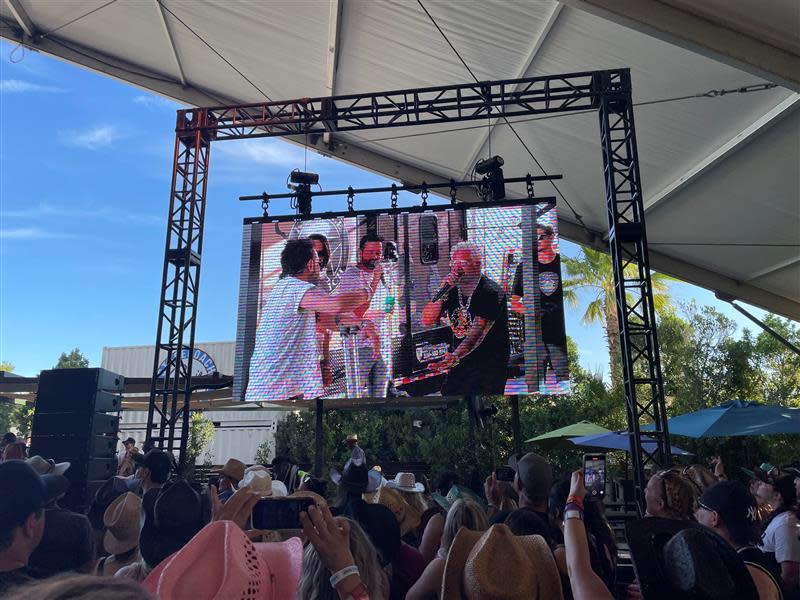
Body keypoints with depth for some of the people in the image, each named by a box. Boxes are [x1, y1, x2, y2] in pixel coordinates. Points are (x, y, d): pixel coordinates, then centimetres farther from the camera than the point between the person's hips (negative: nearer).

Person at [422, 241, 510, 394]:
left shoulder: (491, 293, -18)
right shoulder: (452, 290, 2)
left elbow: (478, 332, -30)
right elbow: (427, 321, -4)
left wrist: (455, 356, -46)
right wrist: (443, 292, -17)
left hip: (489, 364, -6)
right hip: (461, 362, 6)